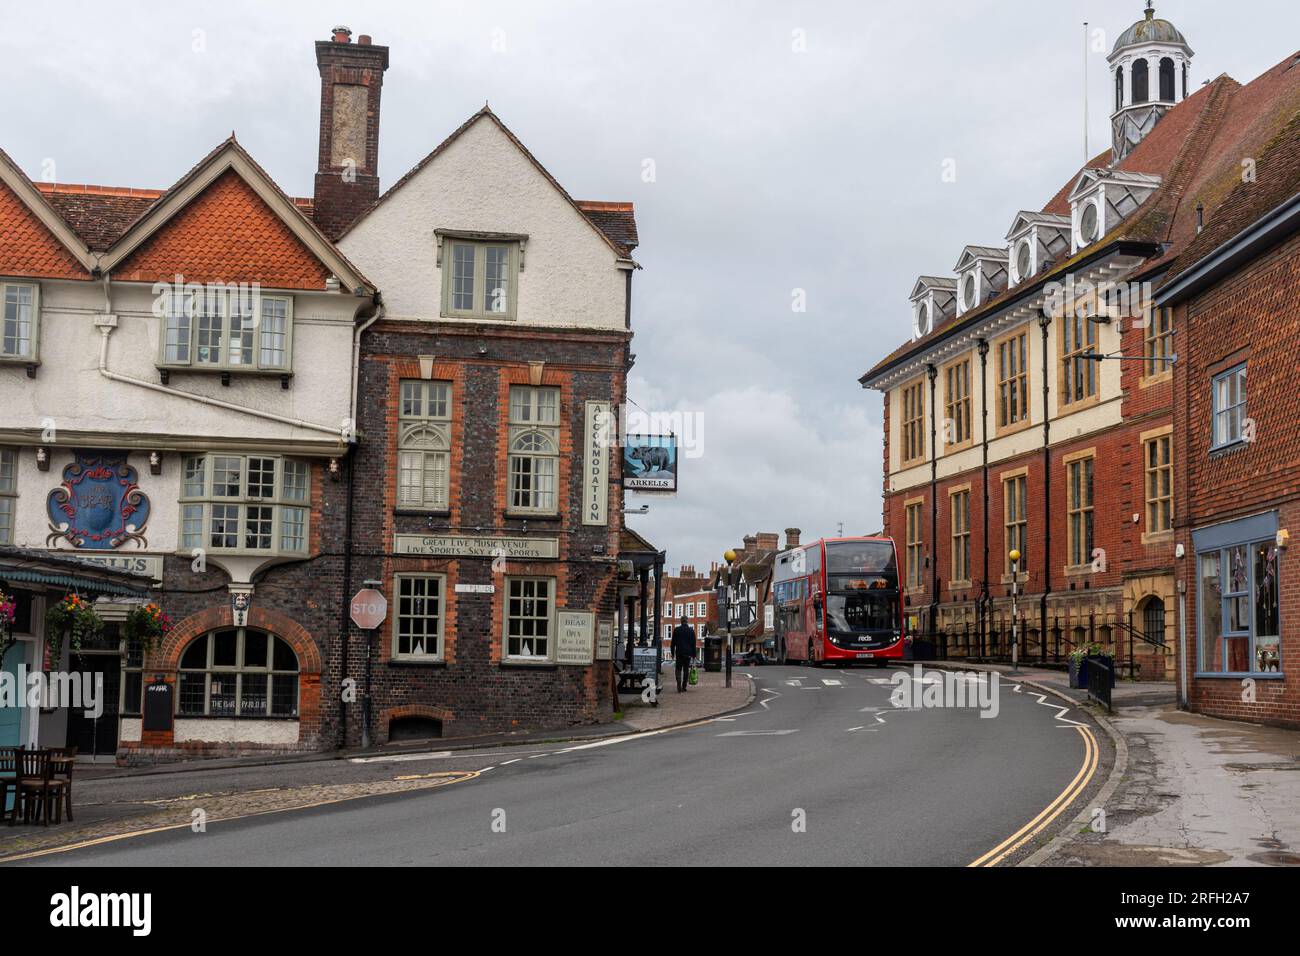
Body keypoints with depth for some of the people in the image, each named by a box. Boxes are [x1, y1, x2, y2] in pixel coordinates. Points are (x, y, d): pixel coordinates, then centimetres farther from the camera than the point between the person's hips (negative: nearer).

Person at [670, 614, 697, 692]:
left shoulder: (676, 630, -2)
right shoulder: (691, 630, -1)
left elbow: (673, 642, 1)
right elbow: (693, 644, 2)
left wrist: (673, 653, 8)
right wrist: (694, 655, 7)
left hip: (679, 653, -1)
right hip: (688, 653, 1)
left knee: (678, 669, 5)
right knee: (686, 670, 8)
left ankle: (679, 683, -19)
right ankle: (684, 687, 9)